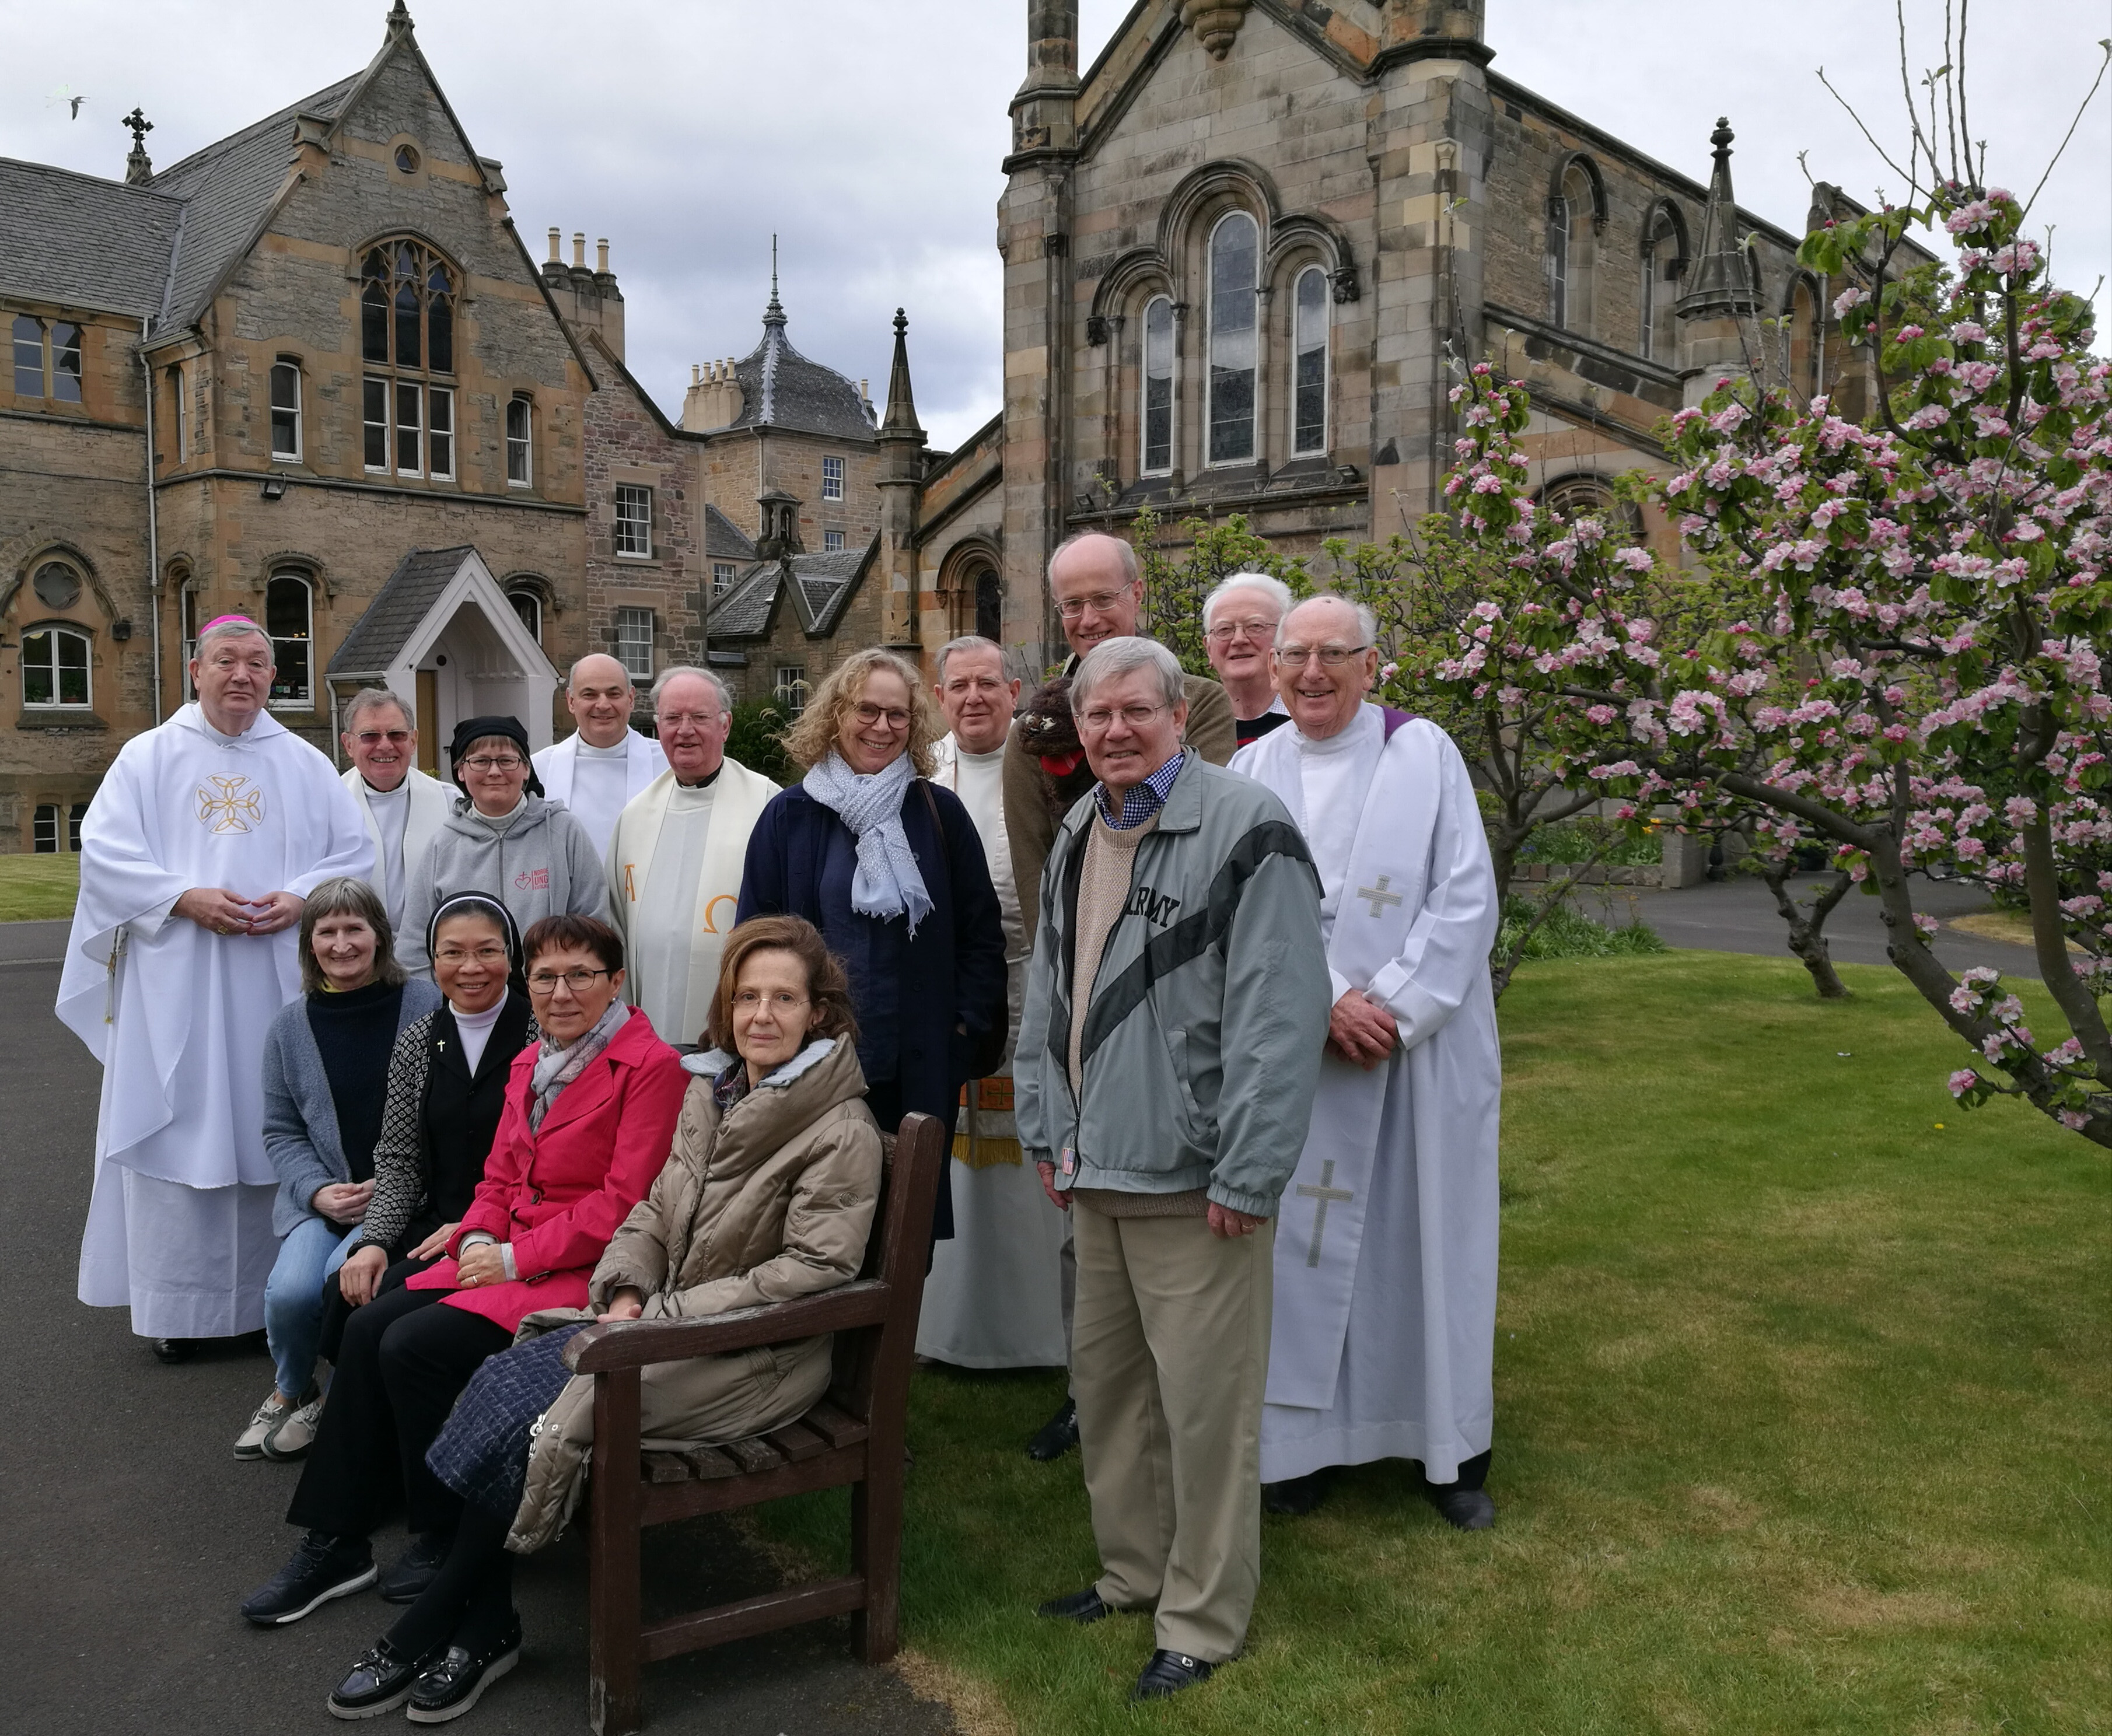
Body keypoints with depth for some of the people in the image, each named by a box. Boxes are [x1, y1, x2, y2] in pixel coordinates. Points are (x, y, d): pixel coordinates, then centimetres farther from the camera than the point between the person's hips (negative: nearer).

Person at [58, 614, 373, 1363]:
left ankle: (272, 1295, 14)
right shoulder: (147, 758, 5)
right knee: (178, 1130, 0)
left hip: (278, 987, 2)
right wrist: (185, 897, -15)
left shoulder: (306, 766, 10)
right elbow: (104, 852, -2)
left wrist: (302, 898, -10)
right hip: (176, 991, -1)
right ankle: (174, 1303, 9)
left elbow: (355, 855, 7)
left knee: (273, 1135, 4)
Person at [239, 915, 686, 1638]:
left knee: (414, 1348, -20)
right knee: (368, 1327, -9)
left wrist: (516, 1259, -15)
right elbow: (501, 1175, 18)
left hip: (587, 1271, -8)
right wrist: (477, 1239, -3)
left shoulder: (651, 1066, -13)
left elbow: (627, 1205, -17)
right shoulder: (530, 1065, 15)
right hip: (509, 1255, 8)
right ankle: (333, 1544, 1)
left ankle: (446, 1539, 0)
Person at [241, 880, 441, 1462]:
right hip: (319, 1199, 3)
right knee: (291, 1290, -22)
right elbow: (280, 1130, 12)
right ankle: (291, 1391, 13)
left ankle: (336, 1403, 3)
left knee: (345, 1276, -27)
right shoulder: (290, 1027, 9)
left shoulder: (426, 1007, -4)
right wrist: (317, 1190, -6)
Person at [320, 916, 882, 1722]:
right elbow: (652, 1212, 13)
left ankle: (434, 1625, 1)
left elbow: (811, 1270, -19)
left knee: (549, 1414, -18)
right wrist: (626, 1293, -7)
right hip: (663, 1319, 7)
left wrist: (662, 1316, -18)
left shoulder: (840, 1132, -14)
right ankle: (480, 1624, -7)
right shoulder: (709, 1093, 9)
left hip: (756, 1355, -7)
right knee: (504, 1380, -14)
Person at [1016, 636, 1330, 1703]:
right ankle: (1133, 1570, 37)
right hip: (1097, 1171, 8)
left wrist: (1244, 1175, -18)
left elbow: (1278, 1014, -17)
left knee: (1205, 1402, 1)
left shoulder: (1245, 829, -13)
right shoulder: (1077, 837, 13)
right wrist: (1048, 1130, 16)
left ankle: (1204, 1617, 19)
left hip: (1191, 1175, -8)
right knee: (1106, 1378, 18)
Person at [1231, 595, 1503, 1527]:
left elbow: (1466, 900, -7)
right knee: (1303, 1239, 5)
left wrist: (1394, 1011, -14)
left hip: (1424, 1046, -1)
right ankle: (1304, 1438, 18)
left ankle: (1451, 1448, 21)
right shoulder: (1254, 769, 3)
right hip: (1297, 1049, 1)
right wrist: (1327, 1001, -15)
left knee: (1429, 1235, 6)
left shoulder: (1425, 753, -2)